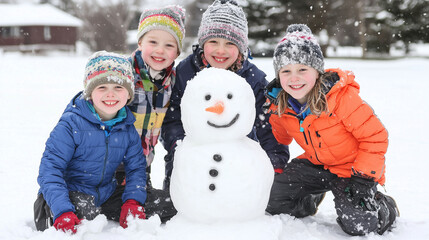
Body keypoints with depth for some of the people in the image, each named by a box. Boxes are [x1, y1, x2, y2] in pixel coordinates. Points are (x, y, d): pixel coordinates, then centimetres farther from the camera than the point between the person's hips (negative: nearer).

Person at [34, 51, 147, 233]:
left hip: (105, 194, 6)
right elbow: (50, 167, -20)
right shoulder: (71, 124, -17)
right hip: (69, 193, -5)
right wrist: (63, 211, -32)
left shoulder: (127, 129, -1)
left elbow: (136, 167, 5)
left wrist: (133, 201, -14)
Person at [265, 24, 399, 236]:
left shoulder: (343, 98, -27)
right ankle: (309, 202, 28)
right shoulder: (278, 104, -10)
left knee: (357, 225, -21)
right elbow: (278, 138, 11)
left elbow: (375, 137, -20)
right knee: (274, 201, -6)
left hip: (353, 168, -5)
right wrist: (275, 171, 4)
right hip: (315, 165, 5)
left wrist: (364, 178, -22)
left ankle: (386, 209, 14)